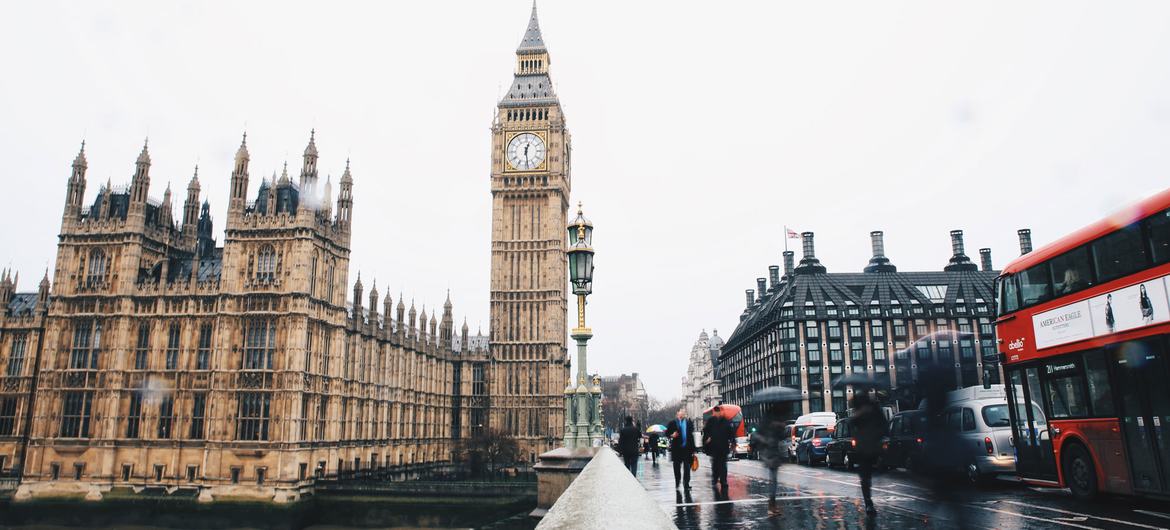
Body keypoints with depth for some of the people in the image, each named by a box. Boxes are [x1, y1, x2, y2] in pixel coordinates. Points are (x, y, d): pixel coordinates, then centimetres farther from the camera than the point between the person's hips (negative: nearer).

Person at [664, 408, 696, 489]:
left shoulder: (689, 423, 6)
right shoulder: (673, 423, 2)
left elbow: (691, 435, 6)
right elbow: (667, 433, 6)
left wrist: (693, 449, 4)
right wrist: (672, 435, -17)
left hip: (687, 448, 1)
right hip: (676, 448, -1)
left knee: (687, 467, -2)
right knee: (677, 468, 8)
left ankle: (686, 484, 3)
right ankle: (677, 485, 21)